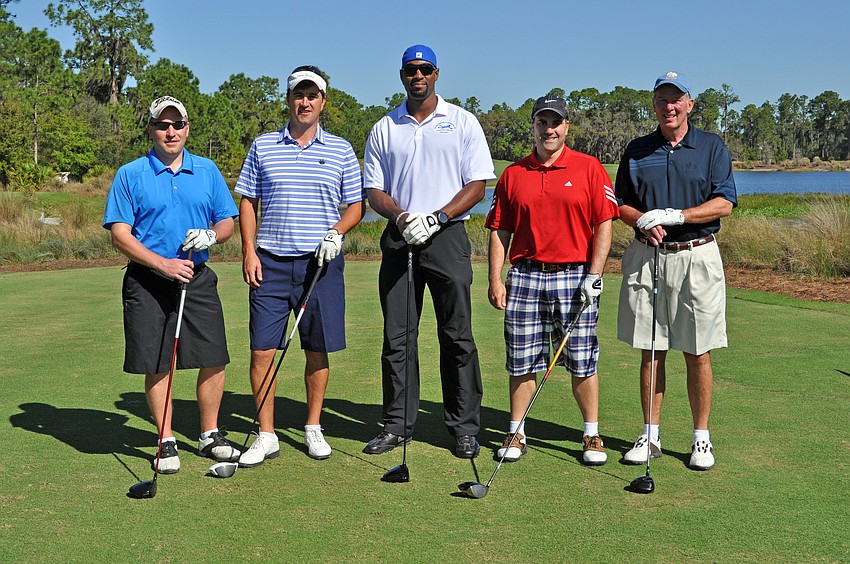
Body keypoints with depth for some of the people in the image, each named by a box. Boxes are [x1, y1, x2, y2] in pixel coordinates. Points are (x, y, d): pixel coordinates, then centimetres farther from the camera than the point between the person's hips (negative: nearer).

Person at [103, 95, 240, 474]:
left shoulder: (207, 171, 10)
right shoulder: (130, 175, 0)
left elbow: (227, 221, 13)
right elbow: (119, 233, -5)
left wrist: (211, 235, -11)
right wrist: (163, 264, -16)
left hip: (198, 279, 3)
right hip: (147, 283, -2)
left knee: (214, 359, 1)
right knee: (156, 365, 2)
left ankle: (210, 436, 19)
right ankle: (167, 442, 17)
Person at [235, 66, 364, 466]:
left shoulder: (341, 150, 7)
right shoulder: (263, 147, 8)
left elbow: (356, 204, 9)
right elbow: (247, 203, 10)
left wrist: (336, 232, -9)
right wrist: (249, 251, -1)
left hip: (320, 262, 0)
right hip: (270, 263, 0)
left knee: (318, 349, 6)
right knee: (262, 350, -3)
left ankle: (313, 428, 21)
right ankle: (266, 436, 8)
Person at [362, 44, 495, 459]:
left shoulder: (463, 123, 6)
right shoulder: (384, 129, 12)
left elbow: (477, 185, 0)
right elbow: (373, 188, 10)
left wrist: (436, 218, -14)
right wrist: (402, 216, -11)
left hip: (446, 237, -2)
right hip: (399, 238, 2)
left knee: (457, 336, -1)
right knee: (397, 337, 3)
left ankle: (464, 428, 7)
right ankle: (397, 424, 13)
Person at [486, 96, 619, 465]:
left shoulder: (589, 168, 3)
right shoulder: (513, 174, 10)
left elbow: (604, 224, -1)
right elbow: (499, 230, 10)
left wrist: (594, 275, -9)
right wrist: (495, 279, 3)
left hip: (575, 276, -2)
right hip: (525, 276, 2)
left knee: (582, 362, 2)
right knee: (522, 361, 6)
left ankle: (592, 435, 15)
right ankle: (516, 434, 17)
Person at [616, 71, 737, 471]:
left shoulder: (712, 147, 4)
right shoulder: (637, 150, 11)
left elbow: (724, 203, -4)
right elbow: (621, 205, 11)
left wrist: (676, 216, -16)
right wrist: (644, 222, -10)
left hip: (697, 257, -2)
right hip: (646, 257, 2)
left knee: (698, 352, 1)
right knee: (650, 349, 5)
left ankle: (701, 438, 12)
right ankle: (650, 434, 14)